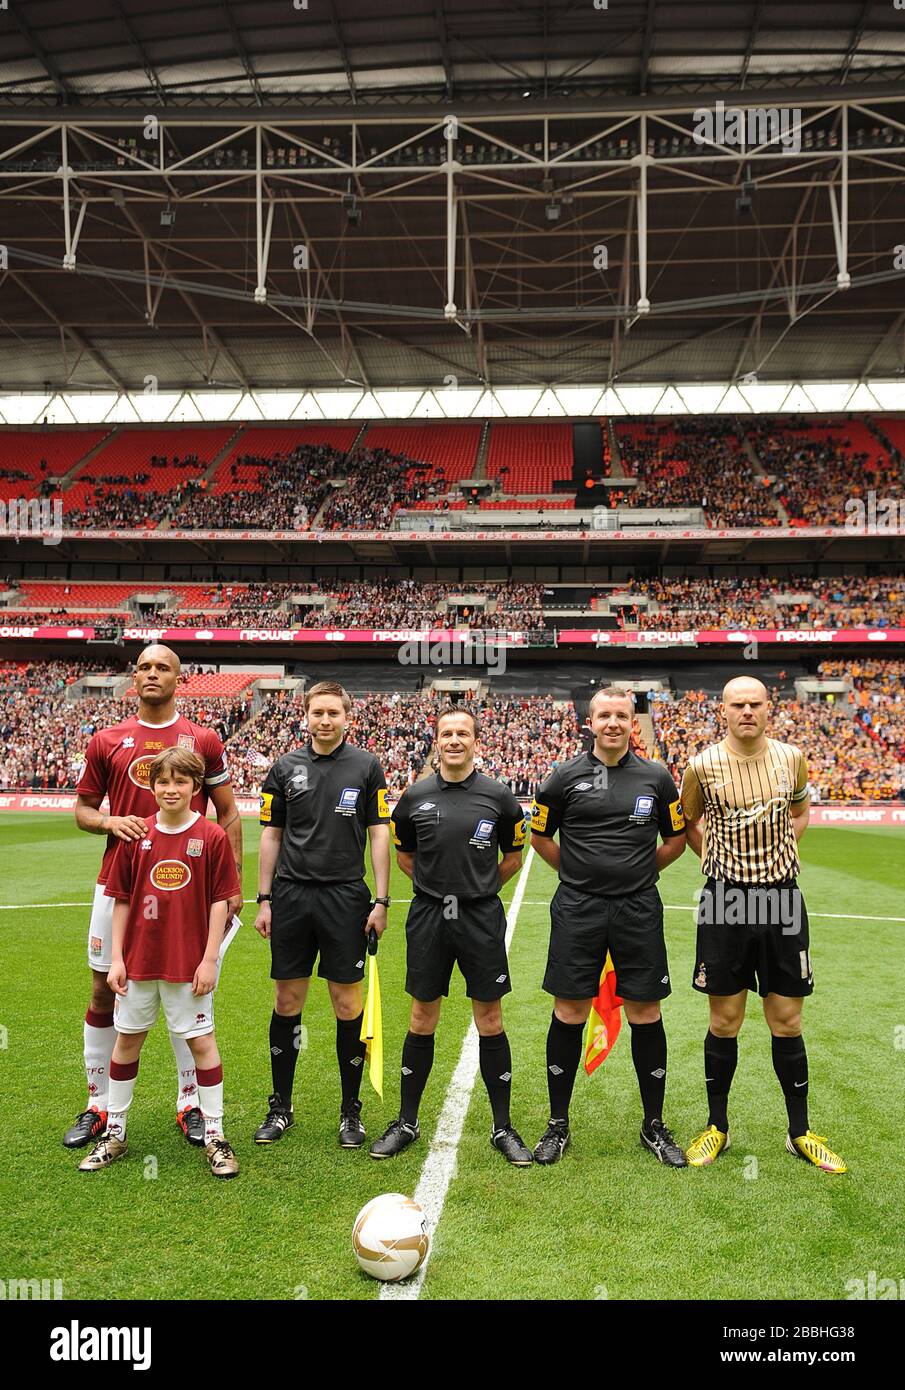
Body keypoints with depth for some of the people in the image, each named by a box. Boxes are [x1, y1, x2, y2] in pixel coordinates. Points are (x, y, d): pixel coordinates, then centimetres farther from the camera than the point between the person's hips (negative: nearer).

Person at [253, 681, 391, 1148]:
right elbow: (271, 835, 10)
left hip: (345, 898, -2)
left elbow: (379, 835, 2)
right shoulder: (285, 768, 6)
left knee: (347, 1004, 3)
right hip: (291, 896, 2)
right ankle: (280, 1107, 23)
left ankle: (351, 1110, 18)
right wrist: (263, 899, 5)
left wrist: (381, 902, -3)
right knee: (287, 1000, 8)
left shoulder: (366, 767, 1)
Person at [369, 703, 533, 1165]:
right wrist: (438, 886, 11)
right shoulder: (415, 796, 1)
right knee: (422, 1020, 9)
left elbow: (512, 856, 11)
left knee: (490, 1021, 5)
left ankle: (502, 1127, 19)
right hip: (428, 918, 1)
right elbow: (403, 854, 16)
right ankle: (406, 1123, 23)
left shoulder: (497, 795, -2)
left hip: (482, 918, -1)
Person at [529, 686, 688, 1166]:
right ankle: (558, 1124, 18)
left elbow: (676, 839, 15)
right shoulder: (566, 776, -1)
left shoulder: (656, 777, 3)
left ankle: (654, 1126, 22)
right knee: (569, 1013, 3)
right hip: (578, 910, -1)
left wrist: (637, 873, 11)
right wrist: (580, 874, 9)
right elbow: (540, 837, 11)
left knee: (645, 1013, 6)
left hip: (639, 910, 1)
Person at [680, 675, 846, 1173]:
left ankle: (799, 1132, 25)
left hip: (782, 898, 2)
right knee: (724, 1023, 7)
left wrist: (784, 850, 6)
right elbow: (687, 821, 11)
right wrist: (715, 861, 4)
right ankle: (717, 1127, 25)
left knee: (787, 1023, 9)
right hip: (725, 900, -2)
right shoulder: (703, 766, -8)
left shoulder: (791, 758, -1)